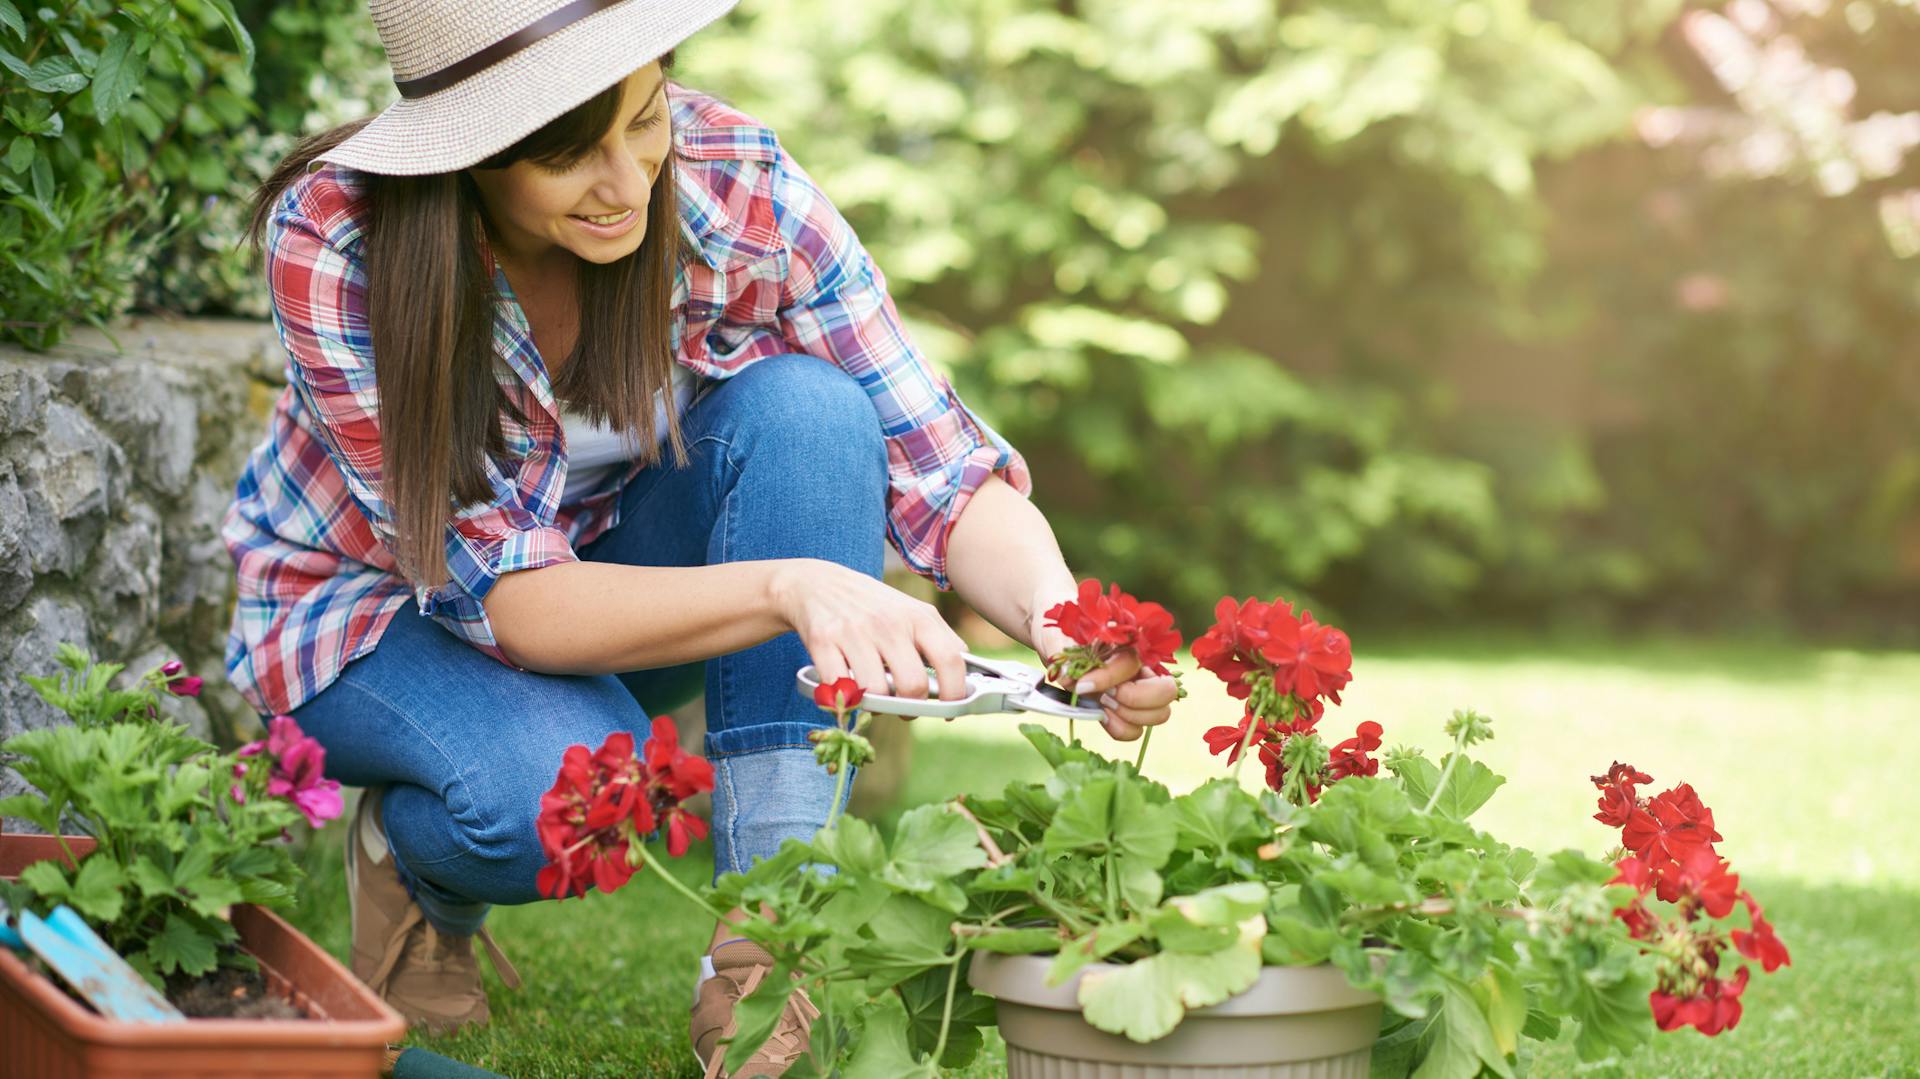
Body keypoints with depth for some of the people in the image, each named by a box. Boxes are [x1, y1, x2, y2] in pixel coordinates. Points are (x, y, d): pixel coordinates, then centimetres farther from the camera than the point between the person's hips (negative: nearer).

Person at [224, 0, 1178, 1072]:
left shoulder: (738, 188, -25)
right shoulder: (334, 234, -31)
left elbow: (946, 472, -22)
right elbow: (508, 596, -34)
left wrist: (1059, 620, -44)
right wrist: (787, 588, -50)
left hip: (618, 555, 3)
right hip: (375, 600, -3)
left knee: (802, 409, -29)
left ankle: (769, 947, -25)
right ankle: (419, 869, 2)